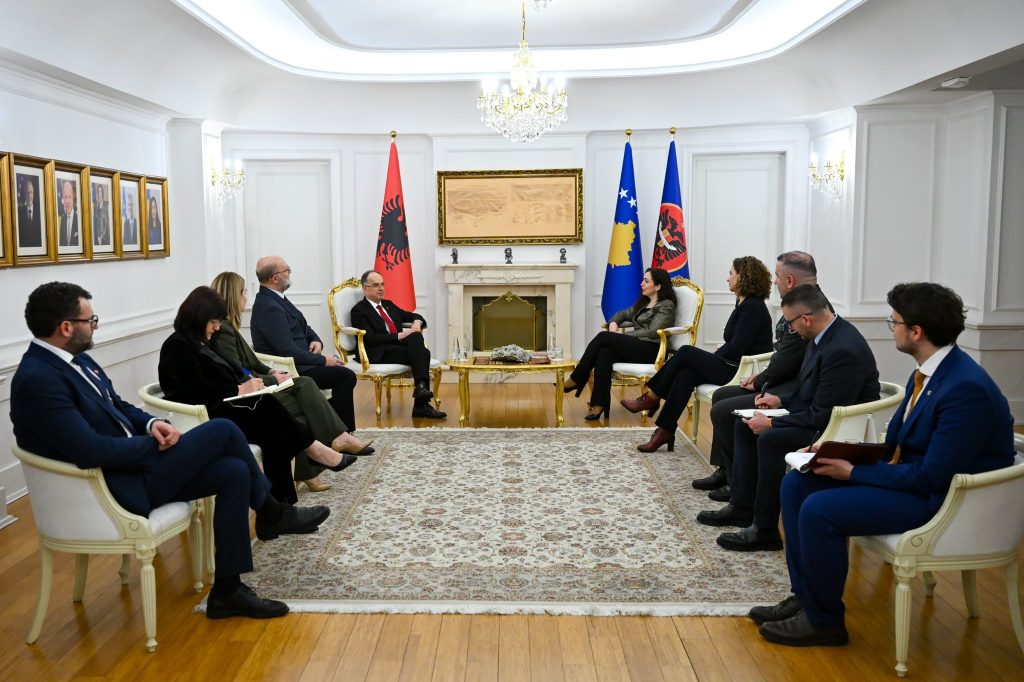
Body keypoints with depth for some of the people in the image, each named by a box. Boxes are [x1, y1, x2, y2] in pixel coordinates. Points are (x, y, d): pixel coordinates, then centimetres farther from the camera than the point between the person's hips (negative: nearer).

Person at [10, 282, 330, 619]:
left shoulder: (77, 360, 9)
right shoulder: (37, 380, -22)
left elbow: (118, 407, 18)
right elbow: (90, 450, -28)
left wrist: (152, 423, -4)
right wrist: (156, 443, -15)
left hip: (132, 462, 10)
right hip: (114, 487, -10)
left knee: (234, 472, -5)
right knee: (223, 430, -14)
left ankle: (227, 590, 5)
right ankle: (273, 513, 11)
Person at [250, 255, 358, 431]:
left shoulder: (275, 298, 10)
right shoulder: (270, 307, -21)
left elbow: (304, 328, 19)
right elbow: (288, 350, -25)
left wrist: (316, 341, -3)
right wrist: (323, 360, -18)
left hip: (297, 363, 11)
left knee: (344, 374, 14)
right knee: (346, 376, -16)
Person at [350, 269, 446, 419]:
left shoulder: (388, 304, 24)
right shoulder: (359, 310, 1)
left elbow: (414, 316, 29)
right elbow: (370, 339, -12)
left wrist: (417, 322, 3)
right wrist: (399, 336, -18)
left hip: (399, 347, 6)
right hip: (379, 354, -6)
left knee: (416, 336, -28)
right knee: (422, 353, -28)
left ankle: (421, 387, -33)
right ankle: (421, 405, -32)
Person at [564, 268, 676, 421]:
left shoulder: (666, 306, -2)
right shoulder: (643, 303, 24)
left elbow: (652, 332, -13)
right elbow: (623, 314, 29)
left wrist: (623, 335, -11)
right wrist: (613, 323, 5)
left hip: (650, 351, -7)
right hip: (637, 347, 7)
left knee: (603, 337, -21)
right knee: (604, 353, -26)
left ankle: (577, 379, -13)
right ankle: (599, 405, -32)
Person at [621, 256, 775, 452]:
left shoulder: (753, 307, -15)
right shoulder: (743, 303, 15)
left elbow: (737, 348, -19)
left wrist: (715, 356, -4)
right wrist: (715, 355, 2)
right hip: (732, 365, 8)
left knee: (686, 353, -10)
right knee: (685, 374, -10)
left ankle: (651, 399, 5)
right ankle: (665, 431, -10)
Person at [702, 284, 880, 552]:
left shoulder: (843, 350, -28)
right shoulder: (825, 335, 2)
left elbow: (821, 416, -26)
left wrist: (771, 423, -19)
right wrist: (781, 400, 6)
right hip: (816, 413, 11)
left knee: (770, 439, -28)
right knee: (745, 425, 8)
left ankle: (765, 529, -15)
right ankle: (741, 506, 14)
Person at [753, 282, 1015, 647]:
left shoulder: (967, 389, -25)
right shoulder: (928, 372, 5)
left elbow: (931, 476, -25)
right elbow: (893, 443, 13)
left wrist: (853, 472, -19)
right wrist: (842, 453, -3)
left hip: (940, 497, -10)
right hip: (908, 473, 10)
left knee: (819, 509, -24)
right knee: (796, 484, 1)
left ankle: (823, 620, -3)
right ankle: (806, 596, 9)